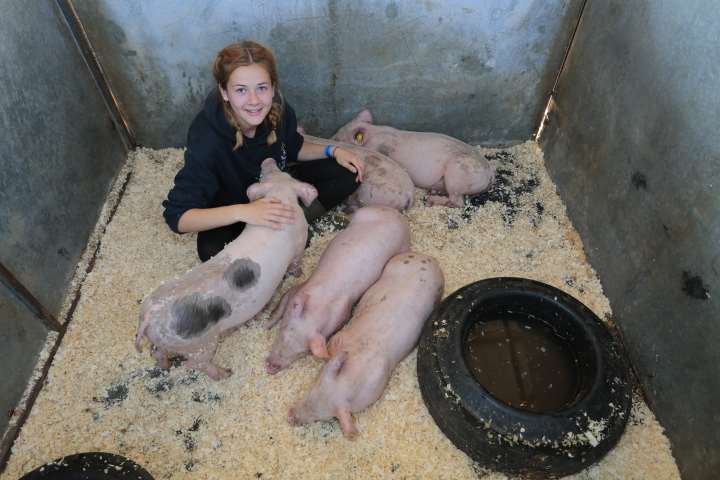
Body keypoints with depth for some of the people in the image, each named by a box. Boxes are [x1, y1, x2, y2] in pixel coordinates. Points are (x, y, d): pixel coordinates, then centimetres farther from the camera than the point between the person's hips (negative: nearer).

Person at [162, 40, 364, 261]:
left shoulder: (278, 111, -19)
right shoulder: (207, 140, -32)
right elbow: (178, 216, -33)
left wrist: (333, 151, -12)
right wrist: (242, 212, -46)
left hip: (279, 186, 5)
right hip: (232, 215, -4)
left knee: (348, 173, -7)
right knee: (212, 249, -37)